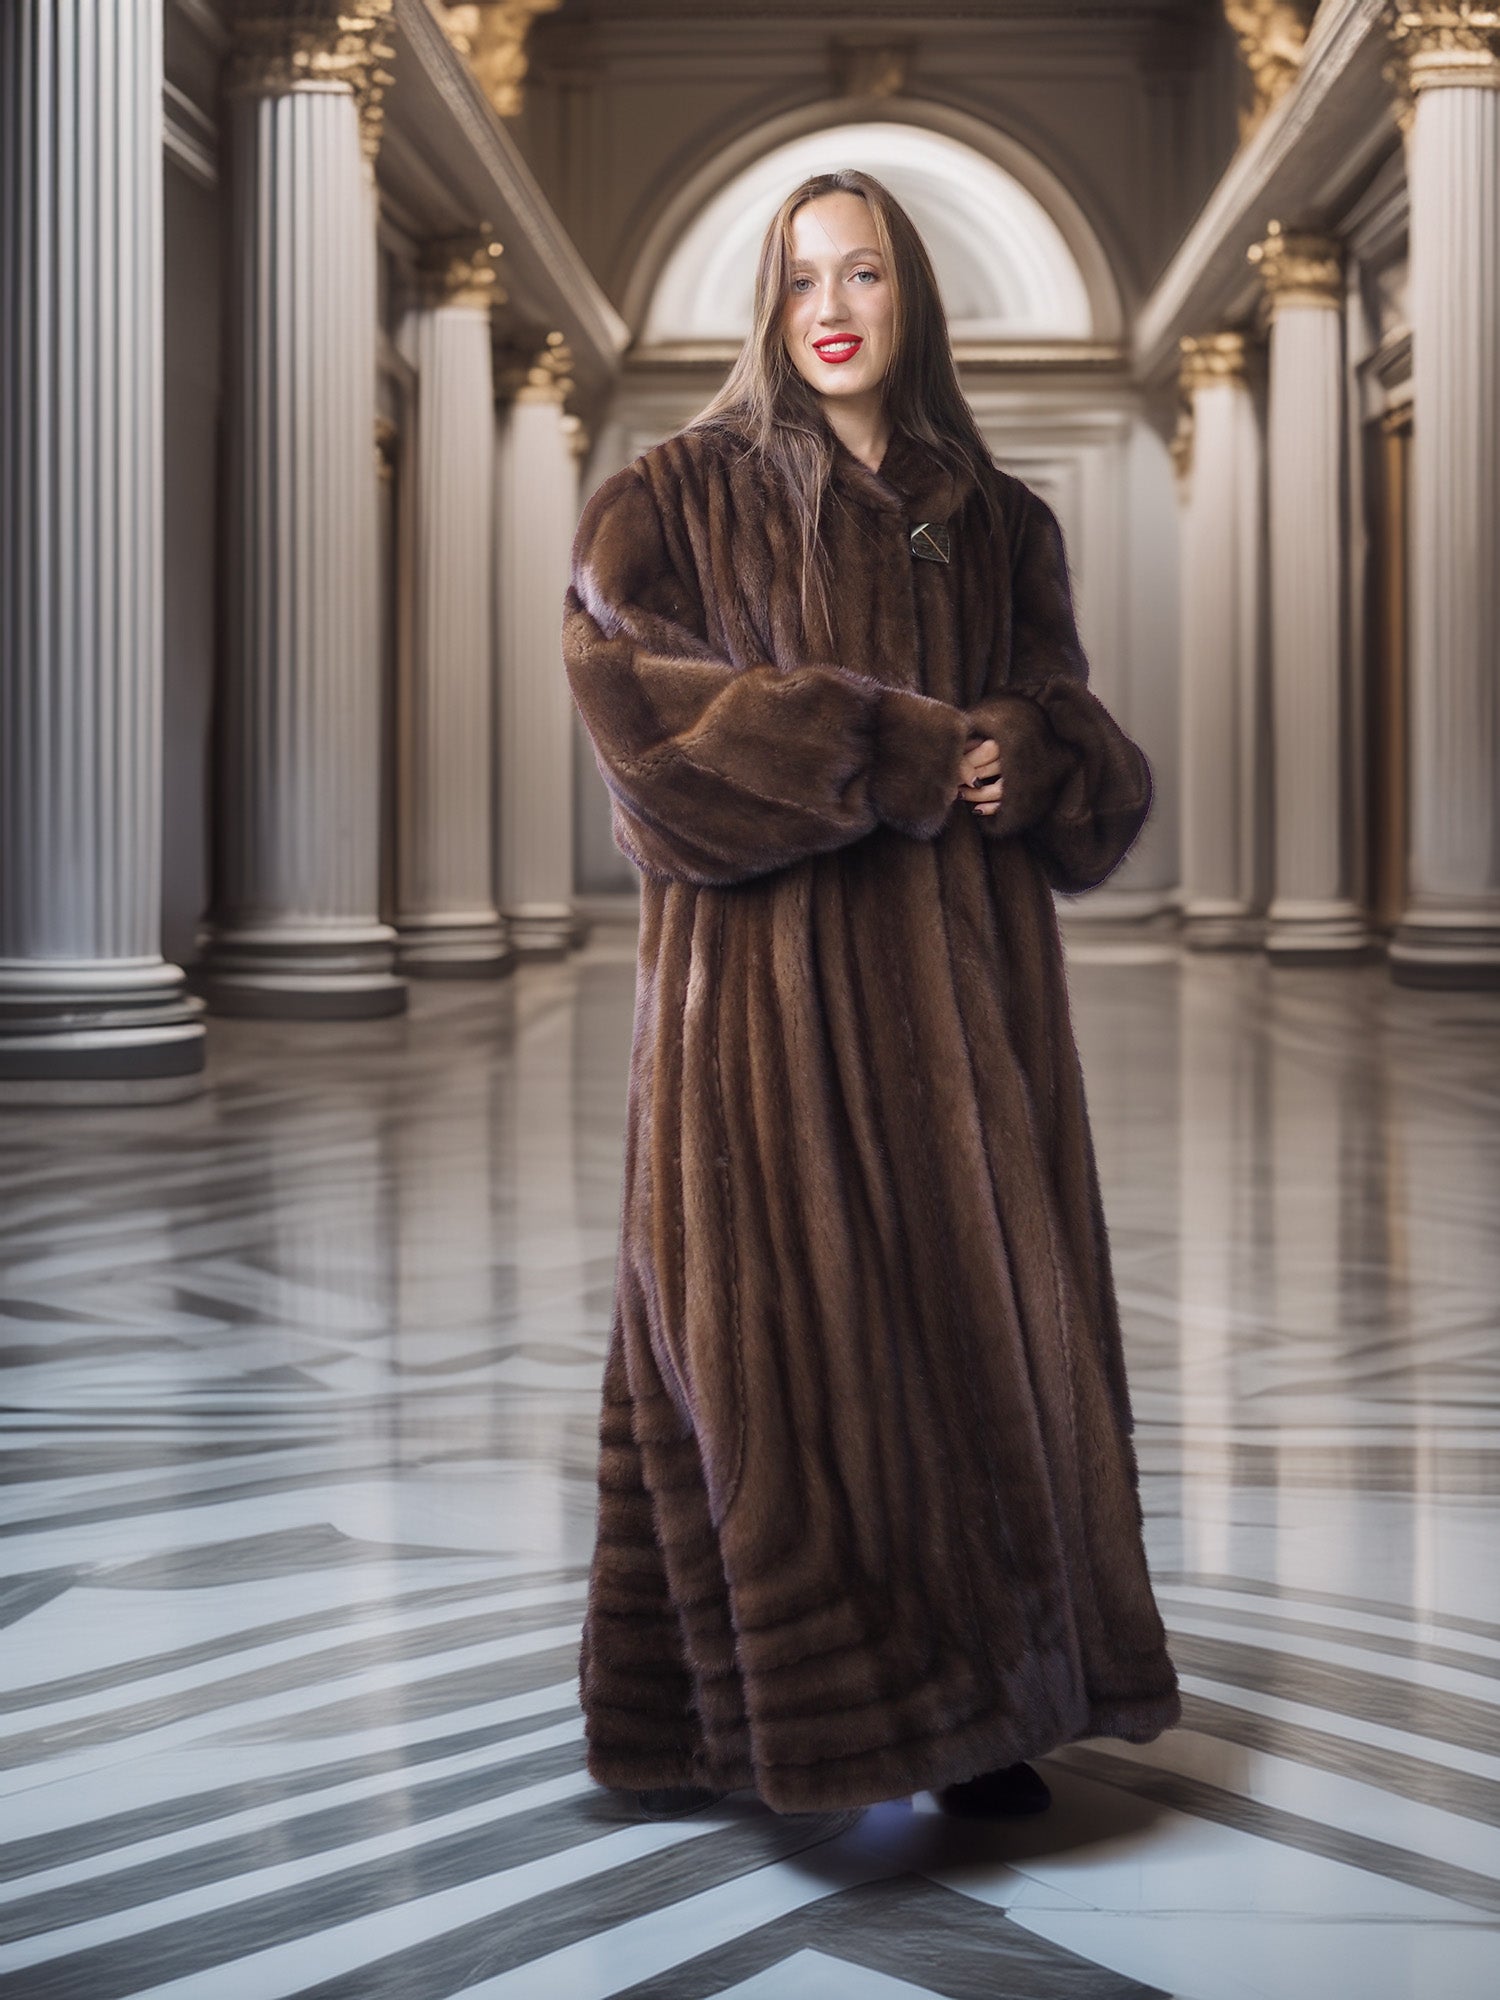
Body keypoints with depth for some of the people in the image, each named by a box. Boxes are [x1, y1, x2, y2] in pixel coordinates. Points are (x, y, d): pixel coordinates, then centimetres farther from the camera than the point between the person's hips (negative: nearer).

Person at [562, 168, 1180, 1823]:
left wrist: (1027, 761, -12)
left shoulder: (999, 524, 13)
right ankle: (742, 1707, 7)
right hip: (766, 984, -3)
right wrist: (891, 756, -16)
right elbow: (635, 701, -12)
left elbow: (1093, 757, 12)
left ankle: (979, 1707, 11)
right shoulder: (675, 501, 3)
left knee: (972, 1308, 2)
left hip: (960, 985, 4)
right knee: (779, 1324, -3)